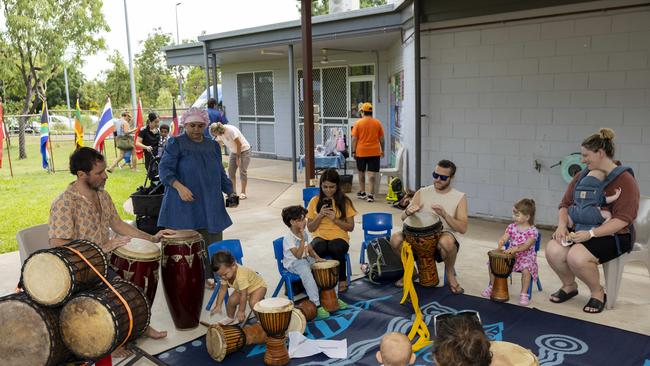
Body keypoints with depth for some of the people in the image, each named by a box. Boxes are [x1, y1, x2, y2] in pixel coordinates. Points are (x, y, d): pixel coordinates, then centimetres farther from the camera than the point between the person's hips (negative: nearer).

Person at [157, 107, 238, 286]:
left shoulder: (213, 146, 15)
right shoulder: (175, 143, 0)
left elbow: (220, 173, 20)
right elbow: (164, 169, -8)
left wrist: (230, 191, 8)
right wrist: (179, 186, -24)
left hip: (210, 204, 5)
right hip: (184, 204, -4)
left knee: (212, 240, 3)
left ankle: (206, 276, 17)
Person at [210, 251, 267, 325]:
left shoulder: (241, 275, -42)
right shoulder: (225, 274, -17)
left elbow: (243, 295, -35)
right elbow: (223, 289, -4)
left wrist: (241, 311, -26)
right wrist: (218, 306, -5)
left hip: (258, 286, -8)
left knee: (253, 302, -32)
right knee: (231, 301, -4)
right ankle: (230, 318, 25)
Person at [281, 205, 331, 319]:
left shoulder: (305, 233, 6)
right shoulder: (288, 238, -18)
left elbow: (310, 249, 10)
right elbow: (298, 255, -26)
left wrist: (317, 258, -10)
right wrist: (302, 238, -33)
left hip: (306, 259, 7)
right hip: (293, 263, -7)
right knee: (306, 271, -38)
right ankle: (316, 305, -35)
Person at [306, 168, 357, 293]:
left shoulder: (344, 201, 2)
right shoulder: (315, 201, 4)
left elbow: (350, 227, 2)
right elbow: (310, 228, 6)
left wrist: (335, 219, -13)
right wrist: (319, 216, -12)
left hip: (339, 237, 0)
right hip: (320, 237, 0)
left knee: (336, 248, -36)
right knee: (318, 248, -37)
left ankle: (342, 279, -8)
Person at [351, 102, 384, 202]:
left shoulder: (358, 123, -4)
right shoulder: (377, 123, 1)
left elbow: (354, 138, -5)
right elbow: (381, 138, 5)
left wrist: (353, 151, 1)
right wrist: (382, 150, 15)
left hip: (361, 152, 0)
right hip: (374, 152, 1)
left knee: (361, 172, 15)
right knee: (371, 173, -1)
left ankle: (362, 193, 24)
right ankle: (371, 194, -6)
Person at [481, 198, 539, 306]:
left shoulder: (532, 231, -12)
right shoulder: (512, 227, 3)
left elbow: (526, 245, -24)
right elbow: (504, 237, -7)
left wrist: (516, 248, -41)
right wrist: (501, 241, -31)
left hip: (525, 256, -5)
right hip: (511, 255, 5)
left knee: (526, 269, -35)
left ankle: (524, 294, -16)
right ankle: (492, 286, 10)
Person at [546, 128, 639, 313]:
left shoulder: (625, 180, -11)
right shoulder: (583, 177, 8)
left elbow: (622, 219, -18)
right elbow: (565, 204, 13)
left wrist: (591, 233, -27)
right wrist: (562, 225, -8)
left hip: (613, 236, -6)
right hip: (583, 232, 6)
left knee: (577, 256, -32)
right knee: (553, 250, -22)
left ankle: (598, 292, 0)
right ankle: (569, 286, 9)